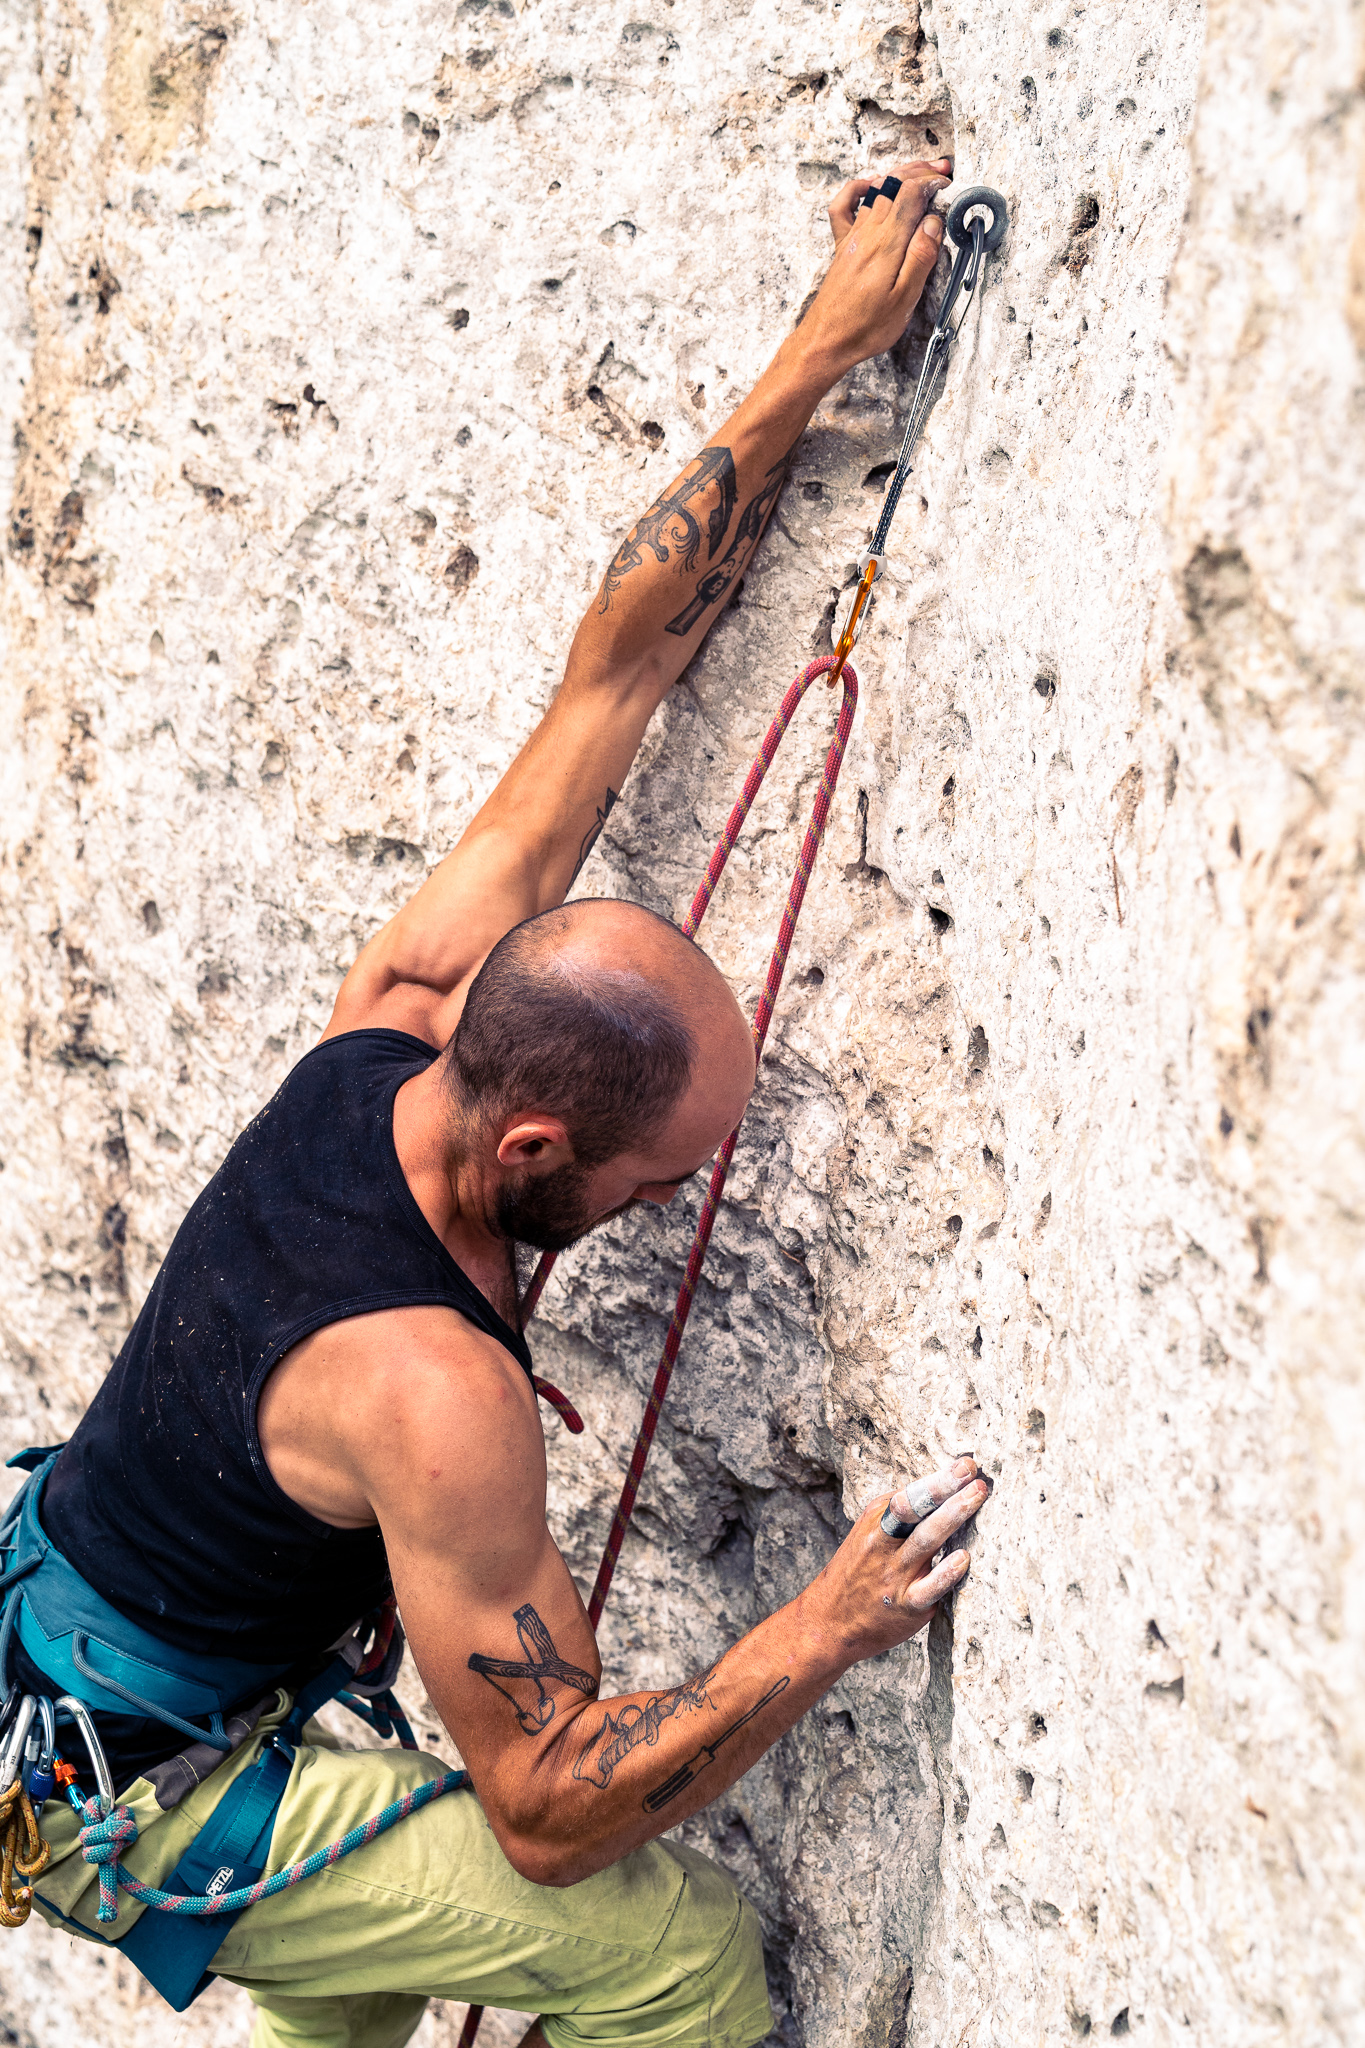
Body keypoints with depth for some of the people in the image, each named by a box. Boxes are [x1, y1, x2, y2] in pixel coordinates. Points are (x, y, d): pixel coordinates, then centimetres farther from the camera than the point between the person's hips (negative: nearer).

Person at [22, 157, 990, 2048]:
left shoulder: (405, 1013, -15)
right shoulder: (434, 1394, -36)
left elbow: (615, 666, -11)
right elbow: (550, 1813, -27)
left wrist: (827, 348, -9)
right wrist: (835, 1628, -31)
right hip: (130, 1799, -8)